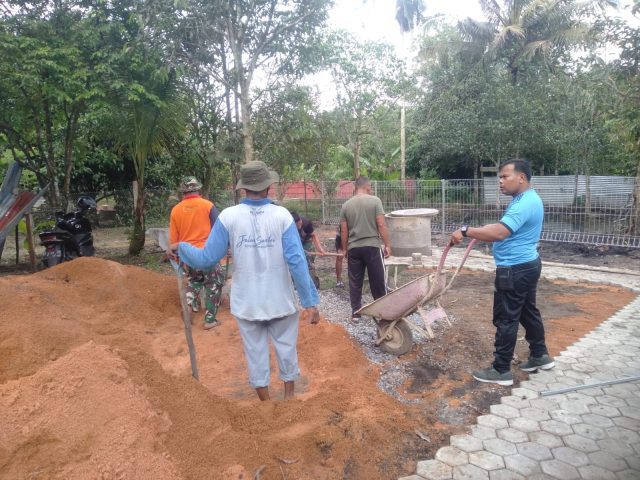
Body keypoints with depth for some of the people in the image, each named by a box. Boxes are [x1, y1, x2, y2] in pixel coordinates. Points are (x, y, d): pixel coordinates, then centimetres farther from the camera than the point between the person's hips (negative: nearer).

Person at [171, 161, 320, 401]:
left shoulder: (228, 216, -11)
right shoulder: (281, 215, -12)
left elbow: (207, 258, -8)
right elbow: (297, 261, -15)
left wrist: (180, 247, 11)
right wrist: (310, 302, -9)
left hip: (246, 302, 1)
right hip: (280, 300, 0)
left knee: (256, 353, 16)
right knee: (286, 347, 19)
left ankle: (266, 403, 31)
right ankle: (289, 396, 36)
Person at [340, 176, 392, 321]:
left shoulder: (346, 205, 4)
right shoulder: (375, 201, -5)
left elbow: (343, 231, 5)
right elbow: (381, 225, -9)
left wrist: (345, 249, 15)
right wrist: (387, 245, -2)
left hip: (353, 248, 3)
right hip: (372, 247, -2)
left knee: (355, 283, 10)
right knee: (378, 281, 8)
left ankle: (355, 312, 15)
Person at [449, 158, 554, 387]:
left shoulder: (525, 203, -23)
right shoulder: (527, 199, 12)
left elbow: (499, 233, -34)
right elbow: (507, 230, 21)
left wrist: (466, 231, -32)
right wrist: (480, 232, 10)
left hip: (515, 270, -11)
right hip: (526, 265, 11)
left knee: (505, 319, -2)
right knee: (528, 312, 21)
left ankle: (501, 370, 7)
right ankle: (540, 355, 35)